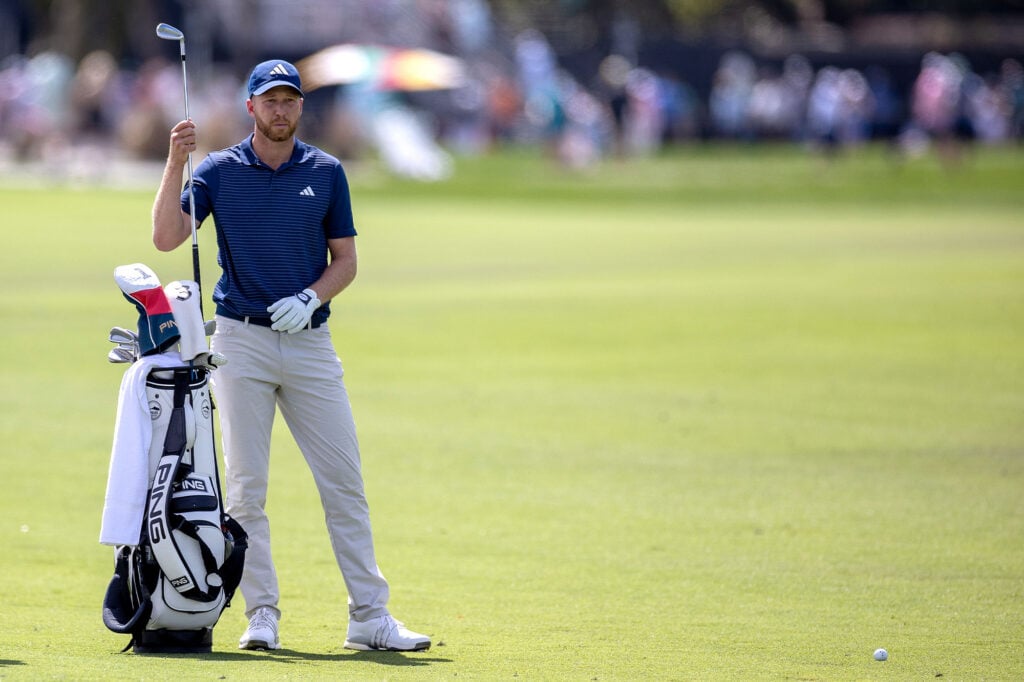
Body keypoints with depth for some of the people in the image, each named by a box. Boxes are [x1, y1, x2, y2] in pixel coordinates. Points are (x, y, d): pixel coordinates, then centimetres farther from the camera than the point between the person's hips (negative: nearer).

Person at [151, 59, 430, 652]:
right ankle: (262, 614, 6)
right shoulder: (219, 171, 2)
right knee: (246, 485, -1)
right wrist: (176, 164, -18)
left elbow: (345, 259, 9)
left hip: (310, 339, 1)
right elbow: (166, 237, -9)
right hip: (242, 341, -1)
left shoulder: (327, 172, 6)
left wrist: (311, 298, -10)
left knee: (345, 481, -2)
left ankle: (370, 616, 1)